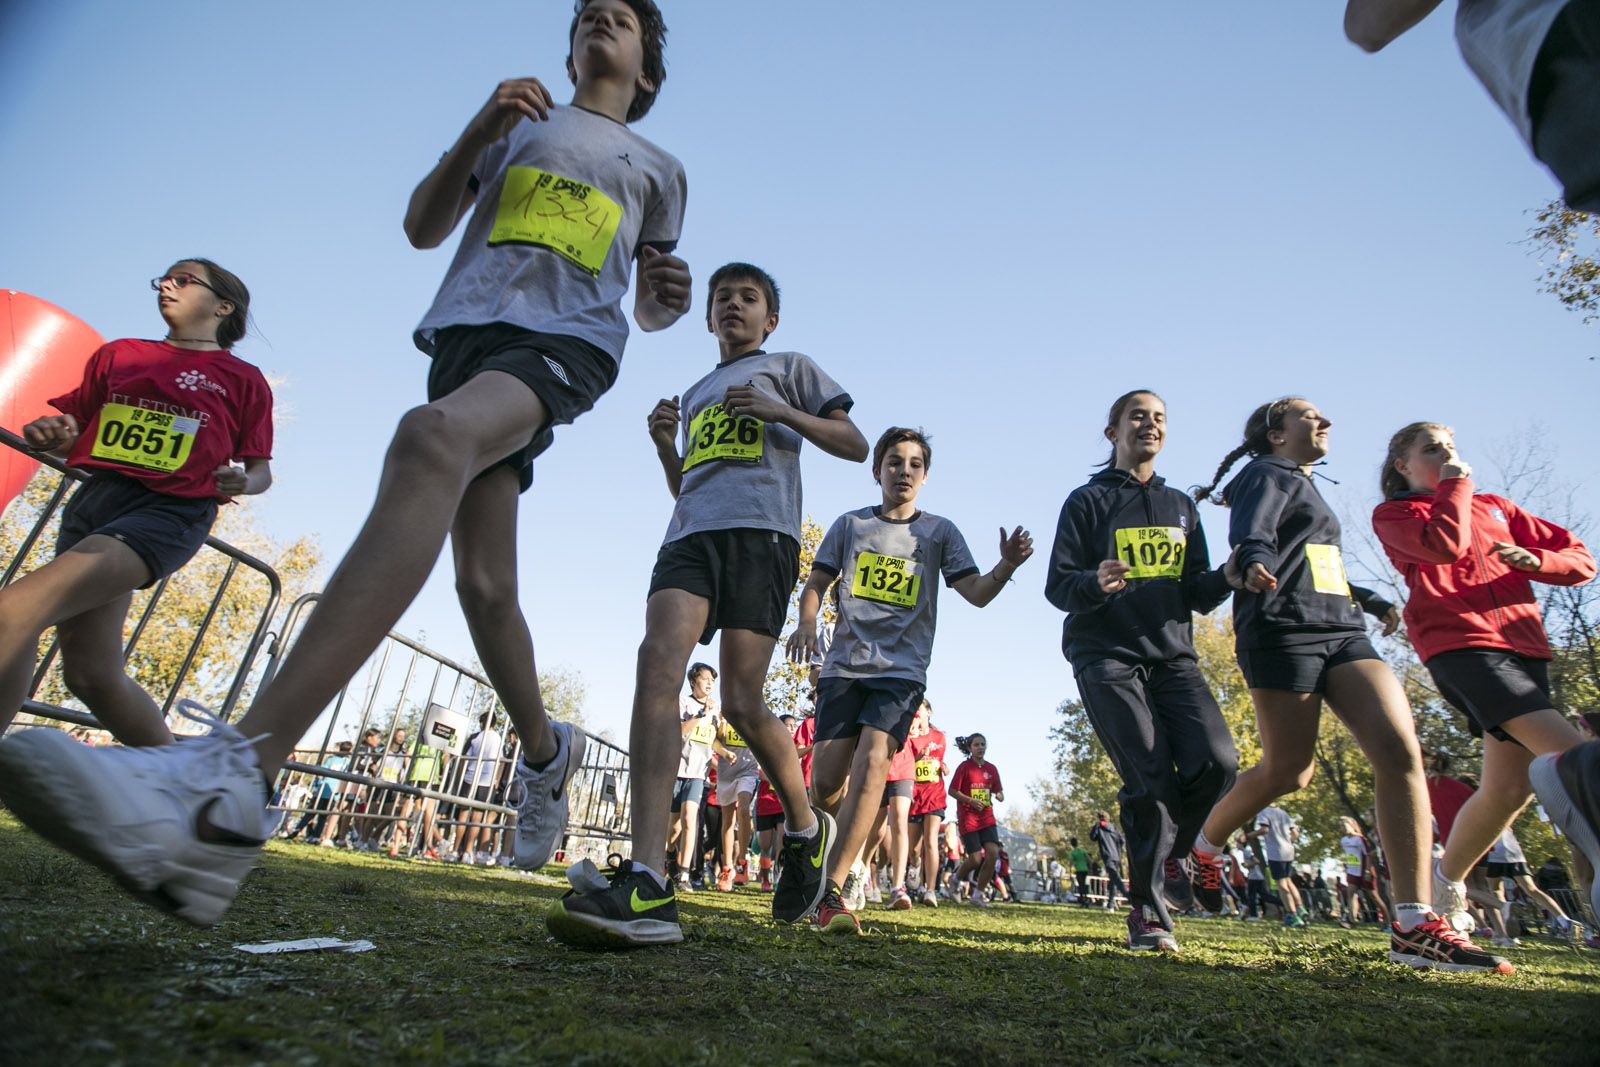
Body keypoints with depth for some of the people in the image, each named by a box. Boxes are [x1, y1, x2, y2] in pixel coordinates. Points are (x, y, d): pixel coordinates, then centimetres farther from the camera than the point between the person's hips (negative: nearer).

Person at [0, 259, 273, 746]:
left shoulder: (243, 379, 7)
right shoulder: (118, 354, 20)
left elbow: (261, 470, 6)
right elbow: (75, 427, 21)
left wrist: (241, 482, -16)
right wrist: (51, 435, -1)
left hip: (168, 510, -6)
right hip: (92, 498, 6)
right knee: (92, 675, 3)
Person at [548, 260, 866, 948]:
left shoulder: (789, 369, 21)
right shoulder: (695, 395, 34)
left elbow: (855, 445, 11)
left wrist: (780, 412, -3)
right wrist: (665, 446, 14)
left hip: (760, 535, -4)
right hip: (689, 536, 5)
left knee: (741, 705, -11)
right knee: (657, 664, -22)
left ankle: (805, 828, 17)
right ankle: (646, 886, -30)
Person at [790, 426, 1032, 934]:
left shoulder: (939, 531, 10)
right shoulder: (850, 524, 11)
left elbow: (976, 593, 2)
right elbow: (816, 584, 11)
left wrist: (1006, 566, -19)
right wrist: (806, 622, -11)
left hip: (902, 669, -1)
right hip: (845, 664, 1)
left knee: (872, 760, -22)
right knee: (826, 783, -4)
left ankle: (831, 891, -15)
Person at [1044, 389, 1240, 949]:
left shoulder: (1182, 507, 20)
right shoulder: (1088, 500, 6)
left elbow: (1198, 593, 14)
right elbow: (1057, 586, -2)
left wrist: (1228, 575, -8)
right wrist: (1095, 583, -25)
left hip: (1172, 655, 4)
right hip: (1107, 656, -4)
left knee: (1216, 761, -16)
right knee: (1151, 778, -14)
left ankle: (1171, 853, 14)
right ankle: (1148, 908, 5)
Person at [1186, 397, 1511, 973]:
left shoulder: (1302, 486, 28)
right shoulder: (1269, 475, 2)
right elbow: (1250, 533, -20)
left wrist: (1371, 601, 47)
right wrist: (1255, 564, -42)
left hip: (1340, 631, 8)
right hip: (1284, 631, -8)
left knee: (1401, 752, -11)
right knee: (1288, 771, -5)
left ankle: (1414, 926, -11)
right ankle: (1199, 848, 19)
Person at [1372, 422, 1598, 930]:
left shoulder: (1495, 506, 24)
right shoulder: (1392, 514, 8)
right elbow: (1447, 545, -13)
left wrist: (1535, 560, -3)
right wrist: (1455, 483, 2)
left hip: (1523, 642, 6)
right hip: (1459, 645, -6)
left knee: (1509, 786, 4)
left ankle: (1447, 881, 23)